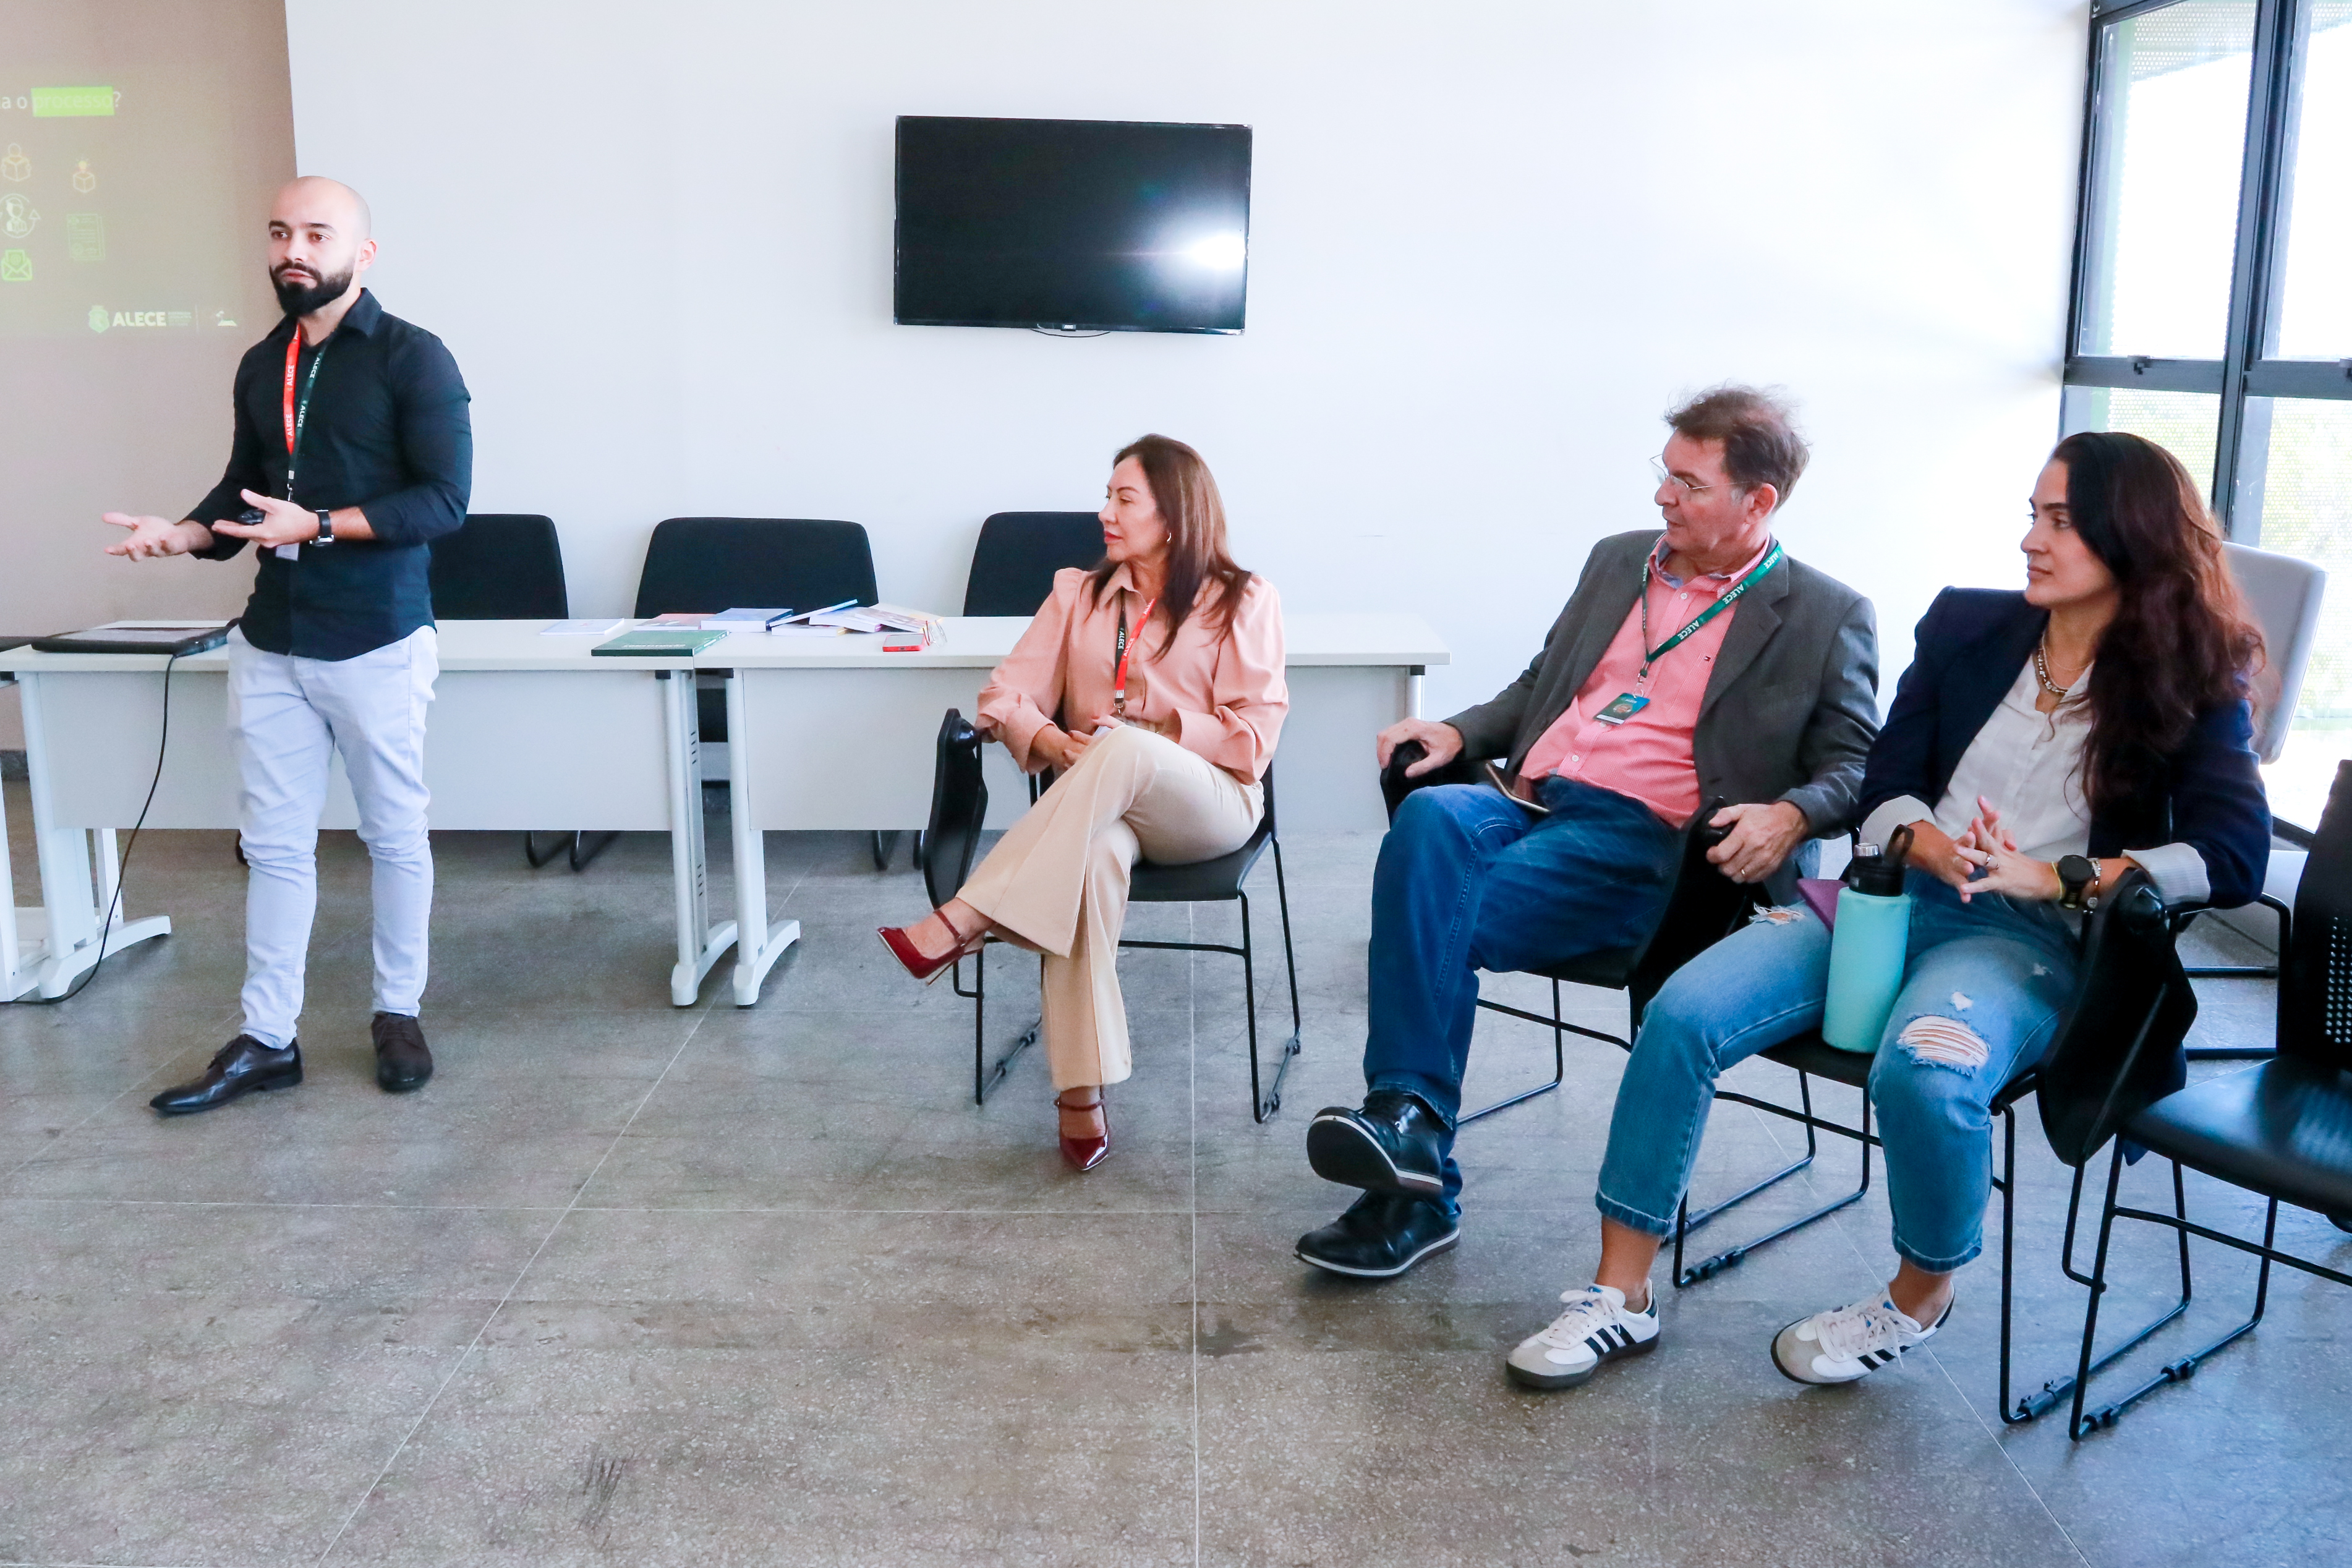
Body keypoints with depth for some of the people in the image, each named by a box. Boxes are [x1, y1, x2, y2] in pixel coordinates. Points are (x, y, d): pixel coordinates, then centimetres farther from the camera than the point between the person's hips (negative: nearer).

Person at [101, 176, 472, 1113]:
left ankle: (398, 1014, 23)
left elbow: (443, 500, -13)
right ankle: (266, 1040, 15)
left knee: (395, 834, 7)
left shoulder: (412, 359, -6)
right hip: (271, 642, 6)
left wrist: (317, 526, -22)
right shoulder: (260, 366, 12)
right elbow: (243, 485, 20)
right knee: (273, 843, 7)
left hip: (376, 642, -5)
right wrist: (185, 534, -1)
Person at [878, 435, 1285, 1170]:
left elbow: (1253, 737, -2)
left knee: (1122, 754, -38)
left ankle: (963, 922, -40)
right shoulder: (1079, 593, 17)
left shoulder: (1244, 601, 6)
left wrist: (1149, 735, -13)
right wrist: (1046, 737, -14)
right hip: (1099, 803, 2)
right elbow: (1007, 694, 9)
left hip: (1207, 804, -2)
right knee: (1091, 859, -38)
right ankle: (1082, 1093, -37)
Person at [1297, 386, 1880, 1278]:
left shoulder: (1826, 618, 9)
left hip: (1644, 840, -5)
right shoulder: (1618, 561, 25)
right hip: (1530, 800, 5)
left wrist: (1790, 815, -16)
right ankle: (1410, 1126, -32)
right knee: (1428, 818, -32)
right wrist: (1460, 731, 12)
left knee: (1439, 927, -30)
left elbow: (1853, 767, 6)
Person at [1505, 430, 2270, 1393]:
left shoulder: (2192, 687, 3)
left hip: (2032, 940, -4)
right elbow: (1883, 789, 9)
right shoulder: (1967, 625, 13)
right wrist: (1934, 847, -14)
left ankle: (1922, 1295, -4)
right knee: (1682, 1013, -19)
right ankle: (1621, 1296, -10)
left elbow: (2234, 854, -11)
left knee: (1924, 1072, -37)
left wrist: (2048, 876, -19)